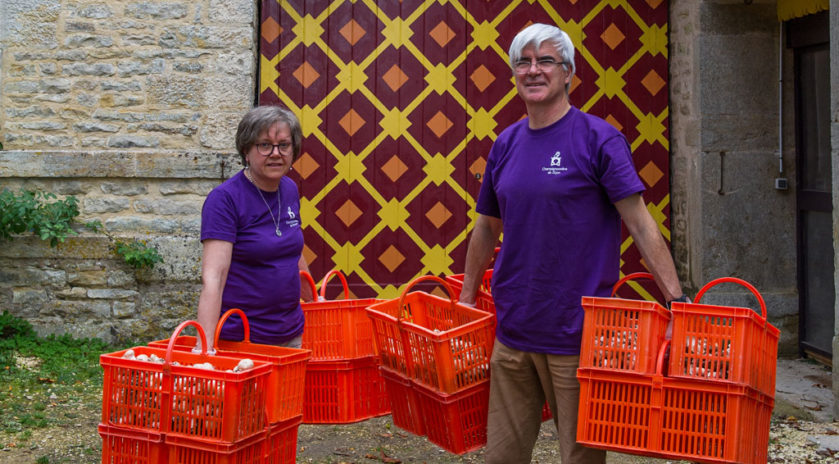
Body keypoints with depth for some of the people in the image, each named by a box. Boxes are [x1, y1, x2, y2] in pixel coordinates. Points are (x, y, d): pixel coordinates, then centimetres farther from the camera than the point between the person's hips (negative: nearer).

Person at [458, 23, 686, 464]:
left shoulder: (598, 138, -7)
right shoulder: (505, 144, 9)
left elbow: (641, 224, -10)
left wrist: (677, 301, -16)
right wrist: (466, 301, 21)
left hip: (577, 335, -5)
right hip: (511, 332, 5)